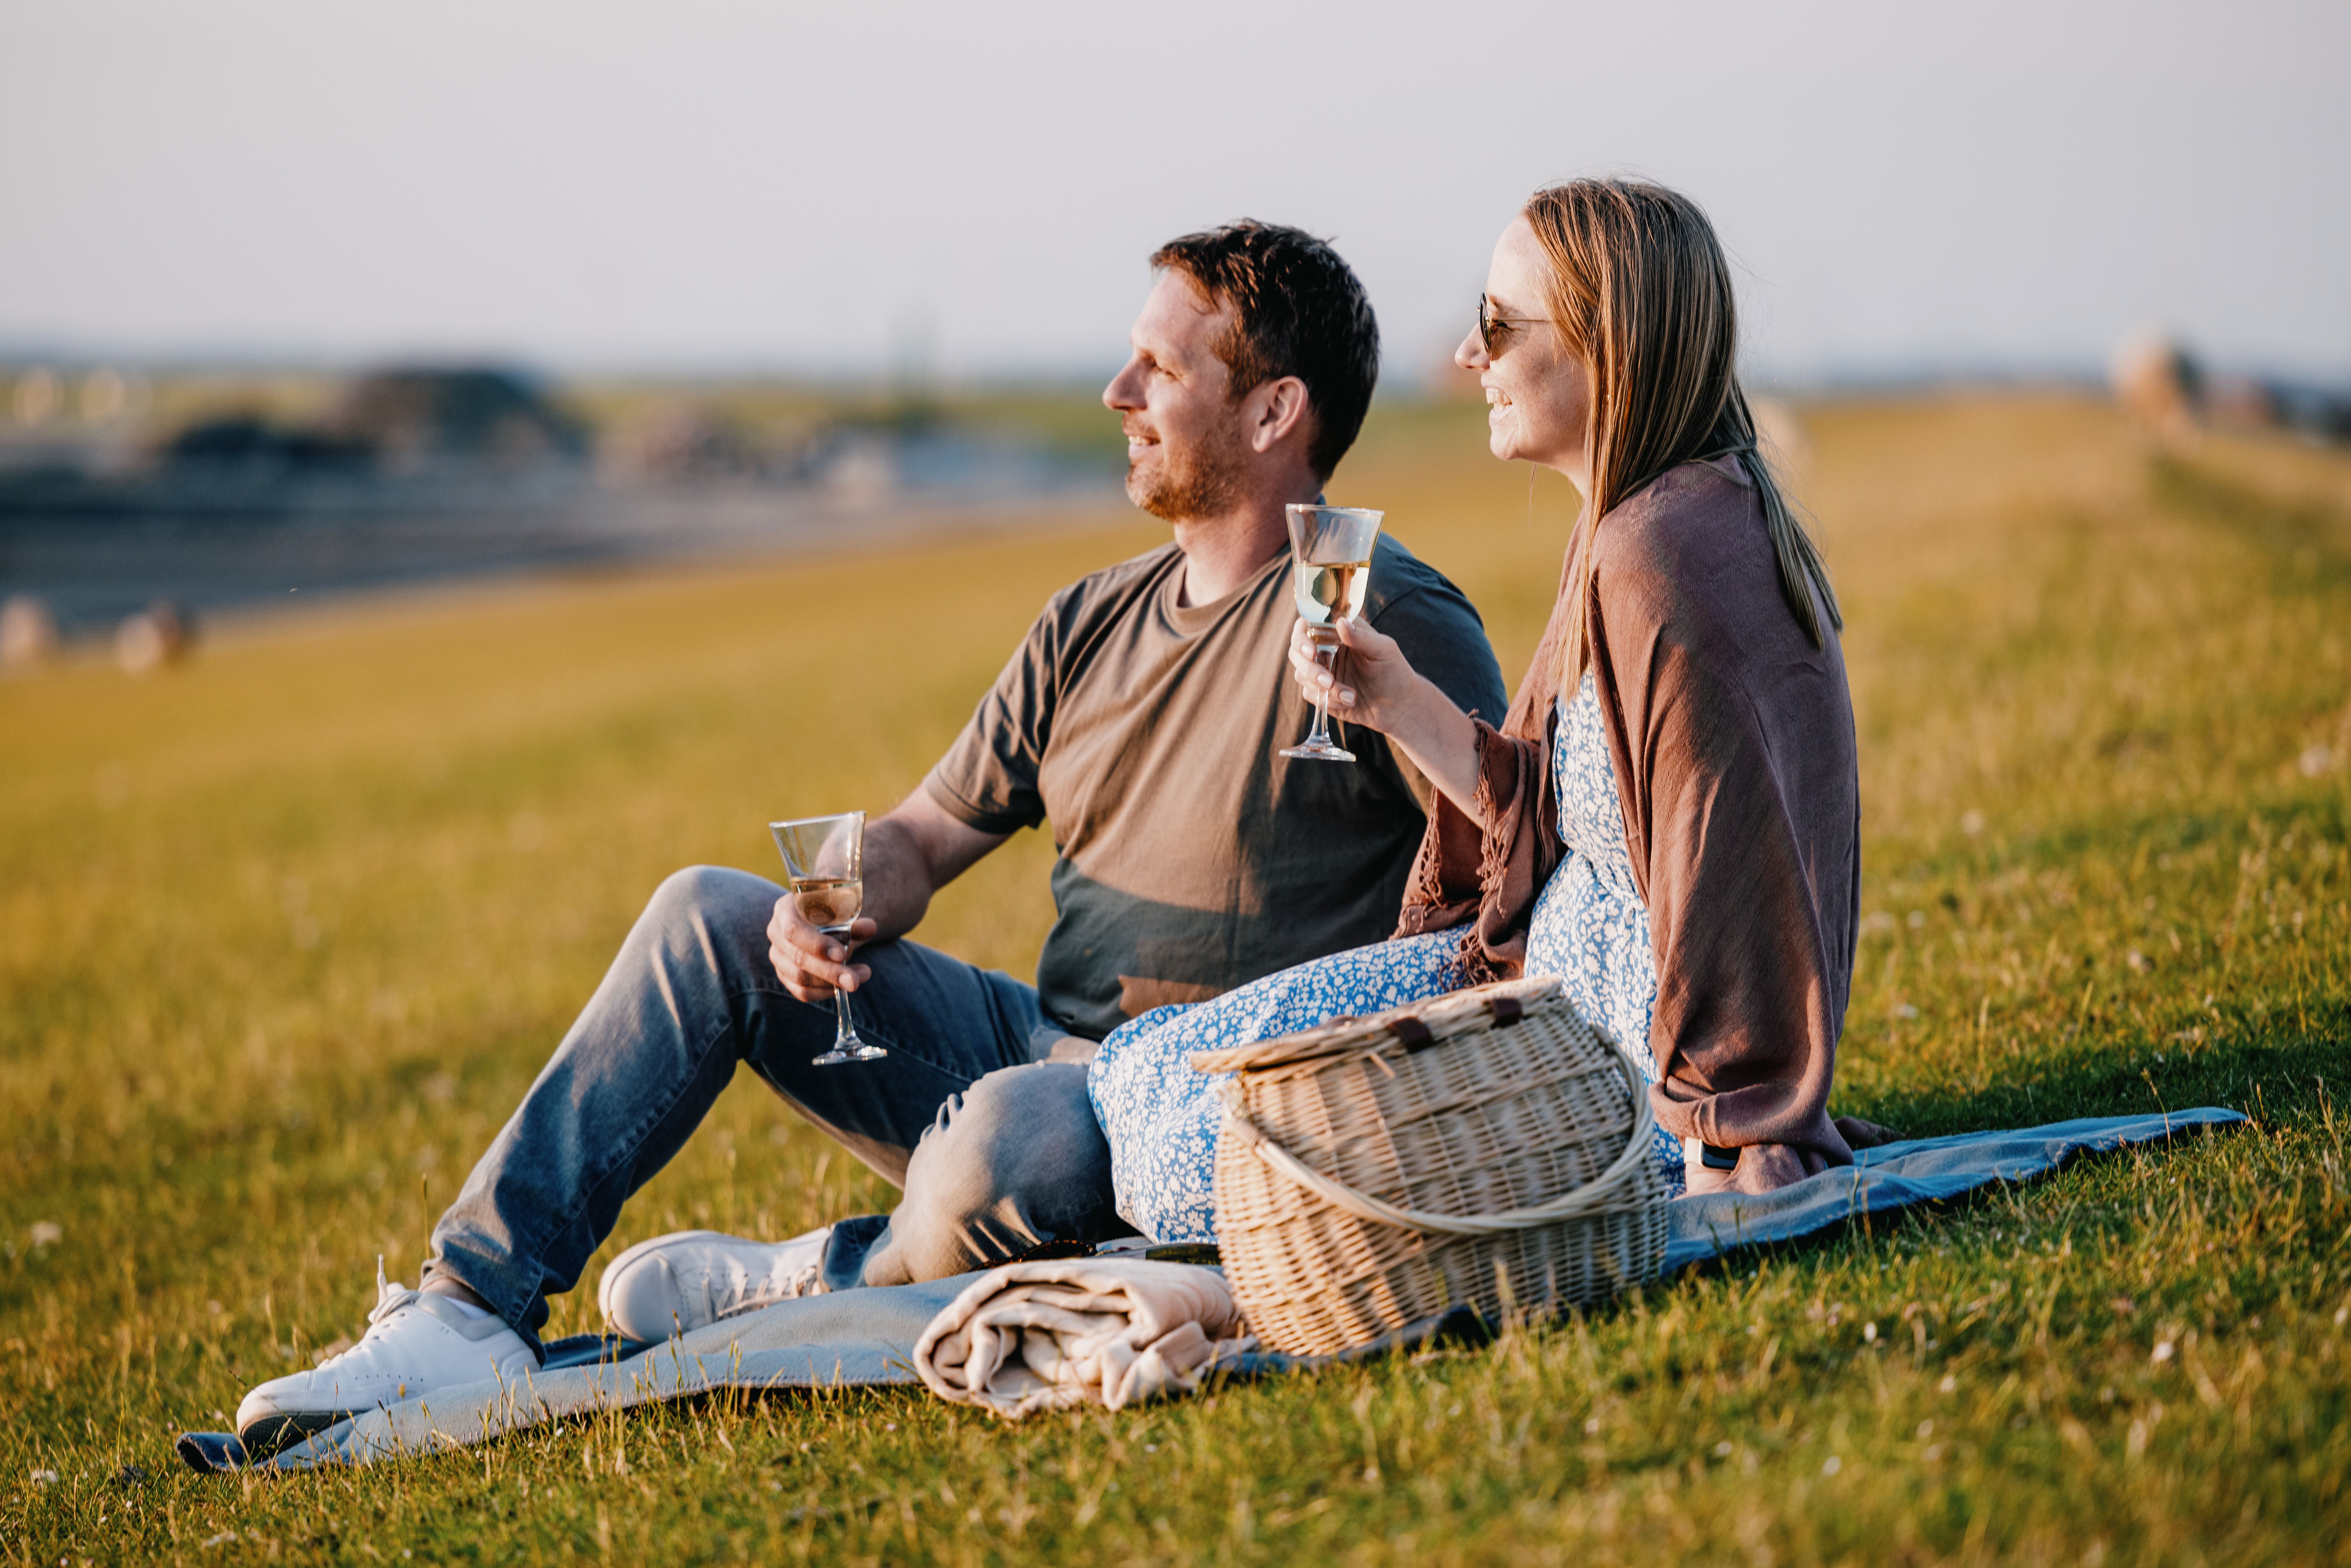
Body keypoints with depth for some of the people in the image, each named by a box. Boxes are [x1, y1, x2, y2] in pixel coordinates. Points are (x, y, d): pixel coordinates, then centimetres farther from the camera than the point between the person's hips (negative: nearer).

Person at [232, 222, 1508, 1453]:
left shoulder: (1380, 618, -11)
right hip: (1036, 1055, 8)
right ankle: (471, 1309, -6)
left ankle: (805, 1289, -5)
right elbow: (925, 838, 17)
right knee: (708, 915, -1)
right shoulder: (1091, 625, 13)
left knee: (1011, 1138, -40)